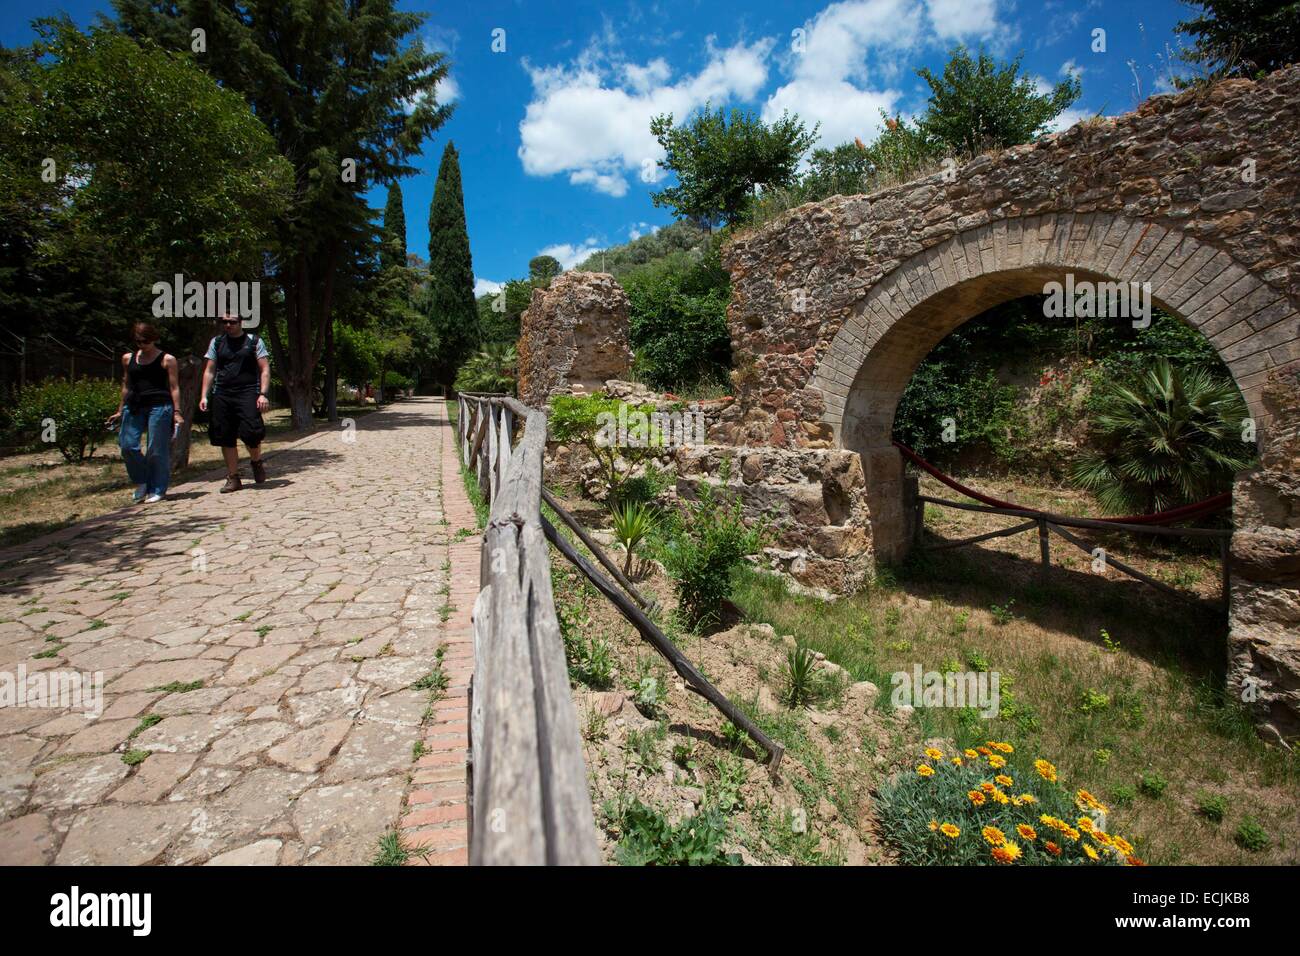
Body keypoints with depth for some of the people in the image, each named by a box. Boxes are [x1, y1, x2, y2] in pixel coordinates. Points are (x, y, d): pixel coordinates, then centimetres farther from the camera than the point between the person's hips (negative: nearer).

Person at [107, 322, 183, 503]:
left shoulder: (167, 360, 1)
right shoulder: (128, 359, 15)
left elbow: (174, 387, -1)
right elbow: (126, 386, 20)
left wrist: (177, 412, -8)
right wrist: (120, 411, 19)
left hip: (159, 406, -5)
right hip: (134, 406, 5)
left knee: (156, 450, -3)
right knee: (127, 445, -3)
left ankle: (157, 490, 7)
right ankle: (141, 483, 17)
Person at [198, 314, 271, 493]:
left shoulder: (254, 341, 5)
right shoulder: (216, 343, 14)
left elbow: (265, 369, 0)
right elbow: (209, 371, 14)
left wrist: (263, 394, -12)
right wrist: (204, 396, 5)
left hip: (247, 393, -4)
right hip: (222, 395, 4)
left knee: (251, 433, -17)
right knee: (226, 438, 4)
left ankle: (256, 462, 14)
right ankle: (233, 478, 14)